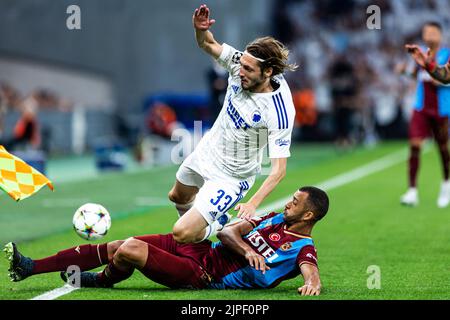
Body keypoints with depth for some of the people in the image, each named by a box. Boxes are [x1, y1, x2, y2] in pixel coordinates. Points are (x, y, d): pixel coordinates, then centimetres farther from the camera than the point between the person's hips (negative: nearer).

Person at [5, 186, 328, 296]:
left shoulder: (302, 249, -8)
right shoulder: (277, 218, 12)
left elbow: (312, 273, -27)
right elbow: (227, 231, 8)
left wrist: (312, 285, -51)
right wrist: (247, 250, -12)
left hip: (204, 276, -7)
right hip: (202, 247, 7)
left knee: (129, 251, -22)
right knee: (116, 246, -1)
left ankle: (101, 280, 15)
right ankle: (29, 267, 6)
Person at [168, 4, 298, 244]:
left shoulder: (280, 112, -34)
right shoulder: (242, 64, -19)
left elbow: (279, 169, -31)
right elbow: (208, 45, -6)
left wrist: (253, 204, -42)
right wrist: (200, 29, -30)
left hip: (230, 177, -7)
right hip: (205, 152, 7)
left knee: (181, 234, -13)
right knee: (177, 197, 32)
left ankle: (217, 228, 19)